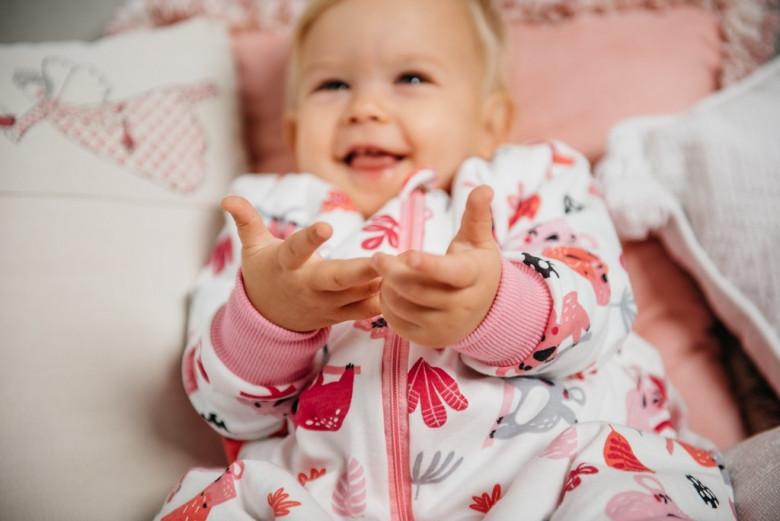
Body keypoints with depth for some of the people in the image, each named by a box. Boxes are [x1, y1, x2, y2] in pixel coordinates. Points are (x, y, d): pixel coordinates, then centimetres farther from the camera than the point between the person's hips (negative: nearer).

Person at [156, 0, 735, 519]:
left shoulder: (534, 183, 16)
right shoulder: (275, 217, 17)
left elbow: (599, 300, -4)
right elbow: (229, 409, 7)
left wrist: (494, 305, -28)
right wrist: (267, 317, -17)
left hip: (533, 464, -1)